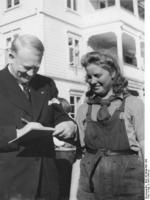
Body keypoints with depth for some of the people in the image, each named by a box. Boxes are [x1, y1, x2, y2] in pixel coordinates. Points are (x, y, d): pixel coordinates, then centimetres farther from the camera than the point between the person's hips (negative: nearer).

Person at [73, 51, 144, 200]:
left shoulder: (134, 104, 1)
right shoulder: (83, 110, 9)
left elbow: (144, 145, -2)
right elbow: (79, 151, 9)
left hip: (127, 180, -2)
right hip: (90, 183, 2)